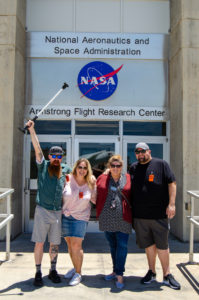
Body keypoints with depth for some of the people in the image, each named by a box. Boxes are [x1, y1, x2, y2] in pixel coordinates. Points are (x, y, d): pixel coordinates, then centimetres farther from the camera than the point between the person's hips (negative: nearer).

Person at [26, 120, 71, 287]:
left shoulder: (65, 169, 10)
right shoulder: (43, 166, 1)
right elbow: (38, 150, -11)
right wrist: (32, 131, -21)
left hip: (57, 212, 3)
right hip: (42, 210, -3)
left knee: (55, 243, 11)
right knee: (39, 242, 0)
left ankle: (53, 270, 25)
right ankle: (38, 272, 12)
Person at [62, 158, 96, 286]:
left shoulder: (91, 183, -3)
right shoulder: (68, 179, -7)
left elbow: (95, 199, 8)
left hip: (80, 218, -1)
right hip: (65, 216, 2)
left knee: (76, 245, -7)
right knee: (70, 244, 12)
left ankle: (78, 273, 7)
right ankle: (75, 267, 32)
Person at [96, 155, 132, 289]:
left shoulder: (128, 179, 1)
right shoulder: (102, 178, 6)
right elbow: (97, 197, 13)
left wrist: (132, 215, 1)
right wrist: (100, 211, 8)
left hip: (123, 219, -2)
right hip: (107, 218, 2)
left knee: (122, 246, -4)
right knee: (112, 245, 14)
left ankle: (120, 275, 4)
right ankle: (115, 271, 28)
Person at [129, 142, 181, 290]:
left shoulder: (161, 164, 0)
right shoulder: (133, 168, 12)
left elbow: (172, 183, -4)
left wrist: (171, 204, -12)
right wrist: (130, 208, 13)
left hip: (159, 214, -3)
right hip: (140, 215, 4)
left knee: (162, 245, 3)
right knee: (148, 244, 12)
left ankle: (167, 275, 17)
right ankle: (152, 272, 28)